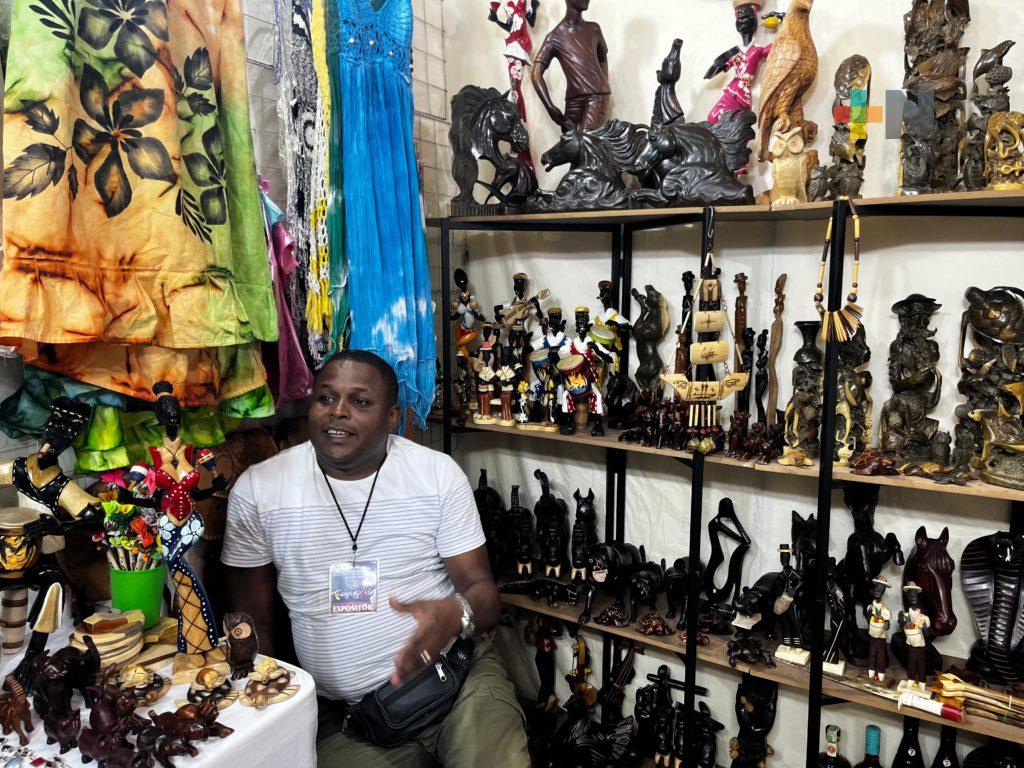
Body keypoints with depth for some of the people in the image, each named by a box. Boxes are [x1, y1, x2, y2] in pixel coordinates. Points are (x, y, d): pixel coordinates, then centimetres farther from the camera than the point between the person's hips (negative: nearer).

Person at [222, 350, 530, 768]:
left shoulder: (439, 473, -4)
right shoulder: (256, 490, -3)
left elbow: (481, 590, -2)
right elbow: (254, 626, 6)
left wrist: (457, 614, -26)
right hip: (342, 712, 2)